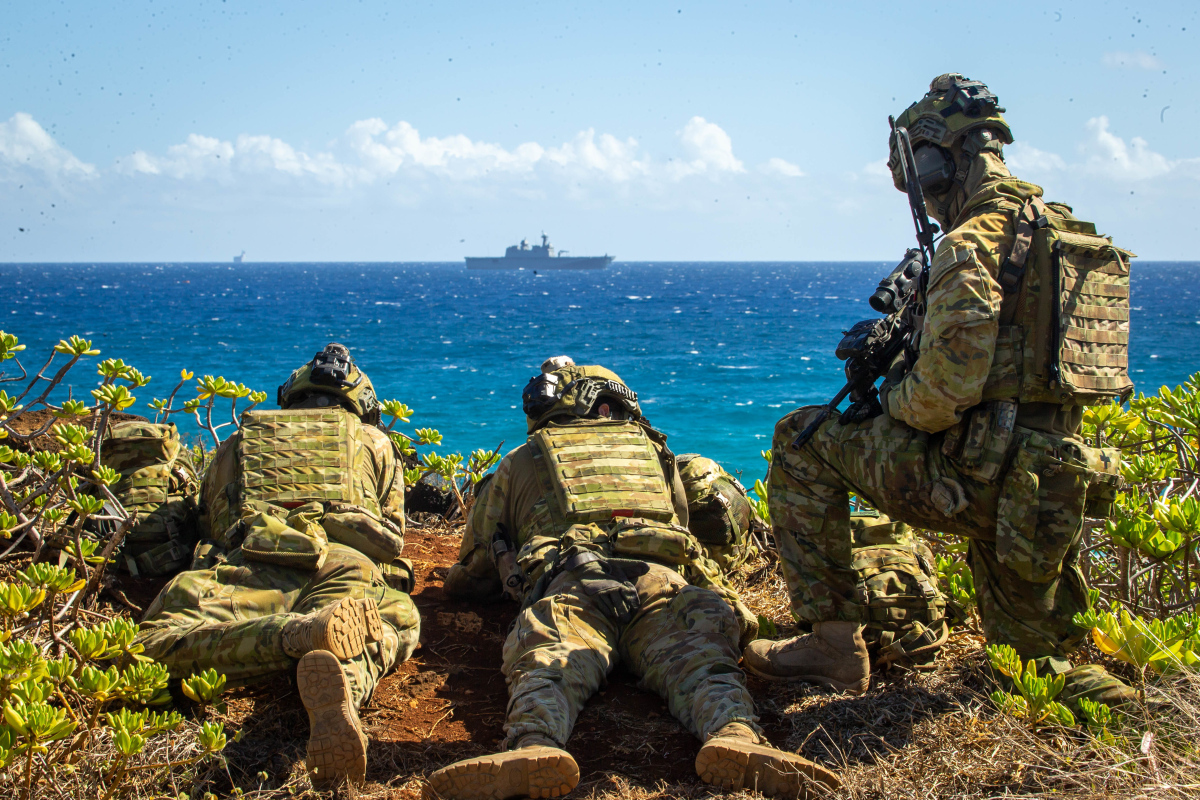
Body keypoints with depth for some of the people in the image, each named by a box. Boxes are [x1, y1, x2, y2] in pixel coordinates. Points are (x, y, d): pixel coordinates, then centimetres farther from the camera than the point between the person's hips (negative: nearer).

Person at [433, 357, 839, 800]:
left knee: (546, 664, -27)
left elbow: (472, 577, 43)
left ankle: (533, 747, -61)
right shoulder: (655, 451, 41)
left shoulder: (519, 463, 36)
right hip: (661, 579, 2)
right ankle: (736, 737, -55)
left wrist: (511, 571, 65)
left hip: (568, 580, -1)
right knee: (700, 659, -21)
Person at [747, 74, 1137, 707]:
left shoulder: (971, 245, -15)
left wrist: (893, 399, -1)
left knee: (802, 440, 5)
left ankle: (835, 641, 4)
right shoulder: (1060, 232, 14)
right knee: (1031, 648, 32)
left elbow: (945, 390, -23)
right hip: (1056, 491, 9)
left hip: (975, 479, -9)